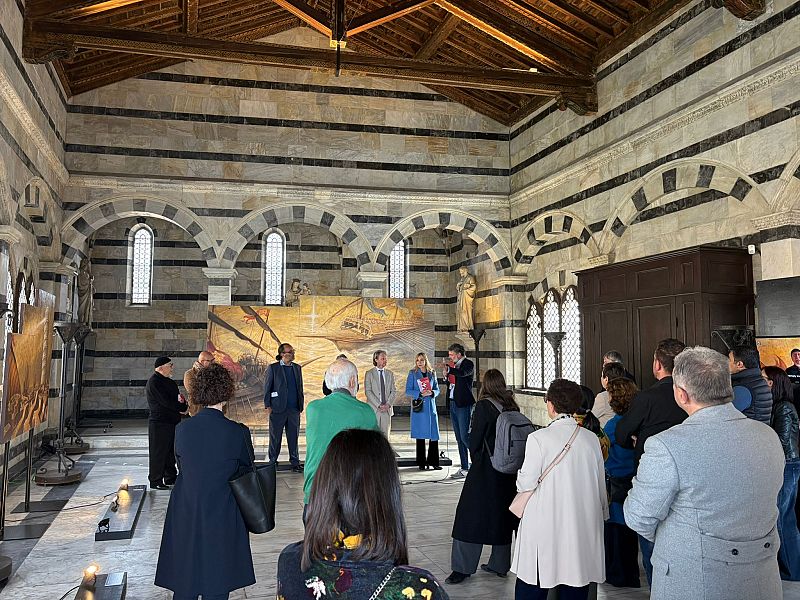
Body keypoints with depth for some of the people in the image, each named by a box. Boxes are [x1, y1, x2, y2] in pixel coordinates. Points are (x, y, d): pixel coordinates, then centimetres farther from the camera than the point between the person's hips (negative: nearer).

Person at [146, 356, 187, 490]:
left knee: (171, 451, 15)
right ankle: (155, 481, 7)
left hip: (172, 422, 9)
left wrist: (181, 401, -7)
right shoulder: (154, 382, -15)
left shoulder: (168, 381, 15)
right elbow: (166, 402, -22)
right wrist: (184, 407, -12)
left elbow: (176, 397, 18)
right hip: (159, 422, -9)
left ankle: (170, 477, 26)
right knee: (158, 452, -1)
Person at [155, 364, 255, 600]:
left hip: (185, 517, 3)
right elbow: (246, 472, 0)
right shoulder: (238, 433, -14)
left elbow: (182, 466, 7)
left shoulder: (182, 429, -7)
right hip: (222, 519, -3)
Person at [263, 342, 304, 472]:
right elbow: (267, 387, -1)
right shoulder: (273, 368, -2)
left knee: (293, 437, 8)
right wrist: (267, 406, -6)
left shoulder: (297, 368, 11)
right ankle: (272, 462, 18)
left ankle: (295, 463, 15)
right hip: (278, 409, -3)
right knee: (275, 437, 6)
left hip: (294, 409, 4)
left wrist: (301, 405, 10)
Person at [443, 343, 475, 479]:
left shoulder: (468, 364, -7)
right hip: (453, 404, 8)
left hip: (464, 405, -8)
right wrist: (447, 375, 0)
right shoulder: (454, 365, 15)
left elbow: (462, 373, -27)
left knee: (465, 436, -12)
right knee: (459, 438, 10)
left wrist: (448, 369, -15)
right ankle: (464, 468, 16)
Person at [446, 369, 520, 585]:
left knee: (471, 514, 1)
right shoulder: (512, 406, 2)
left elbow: (474, 439, -11)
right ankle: (499, 565, 25)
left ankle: (462, 568, 4)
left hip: (485, 470, -6)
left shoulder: (483, 406, -14)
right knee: (502, 514, 16)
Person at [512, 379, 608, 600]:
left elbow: (526, 483, -11)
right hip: (582, 528, 4)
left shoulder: (538, 438, -12)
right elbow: (600, 484, 8)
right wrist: (602, 513, 23)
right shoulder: (591, 439, 0)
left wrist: (520, 476, 11)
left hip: (544, 526, -4)